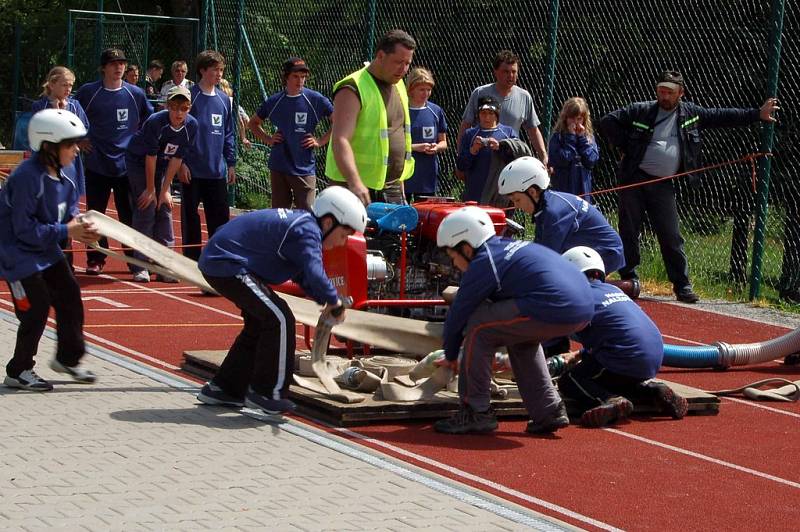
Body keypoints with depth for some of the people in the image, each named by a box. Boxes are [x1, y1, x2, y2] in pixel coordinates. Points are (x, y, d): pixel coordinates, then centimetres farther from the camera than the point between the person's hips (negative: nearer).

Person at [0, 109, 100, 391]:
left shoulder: (66, 172, -2)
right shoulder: (28, 177, -28)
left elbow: (69, 210, 11)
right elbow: (24, 229, -27)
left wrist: (79, 225, -11)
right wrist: (65, 231, -25)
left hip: (46, 250, 9)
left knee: (70, 296, 9)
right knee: (36, 308, -7)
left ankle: (67, 358, 27)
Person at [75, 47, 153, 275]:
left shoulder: (136, 94, 3)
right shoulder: (88, 92, -1)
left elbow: (150, 120, 17)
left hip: (127, 164, 0)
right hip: (97, 164, 0)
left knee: (129, 214, 4)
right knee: (95, 213, 3)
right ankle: (95, 259, 11)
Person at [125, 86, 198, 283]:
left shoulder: (192, 126, -16)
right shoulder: (156, 122, -30)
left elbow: (177, 159, -11)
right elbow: (150, 157, -23)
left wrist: (165, 190, -9)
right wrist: (150, 190, -16)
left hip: (162, 166, 5)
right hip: (138, 162, -5)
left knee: (165, 211, -1)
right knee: (146, 210, -12)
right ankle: (140, 267, -9)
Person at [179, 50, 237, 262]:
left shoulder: (224, 100, 10)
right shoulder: (190, 96, -6)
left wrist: (231, 164, 12)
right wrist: (181, 163, -12)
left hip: (217, 171, 5)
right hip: (192, 171, -5)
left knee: (220, 216, 6)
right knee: (190, 216, 3)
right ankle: (192, 260, 10)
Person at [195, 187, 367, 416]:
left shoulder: (301, 221, 13)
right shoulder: (306, 231, -19)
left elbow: (302, 273, 22)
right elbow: (315, 274, -32)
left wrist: (324, 300, 10)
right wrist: (335, 303, -17)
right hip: (227, 265, -11)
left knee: (259, 323, 21)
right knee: (280, 320, -12)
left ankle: (222, 388, 27)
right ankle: (265, 393, -4)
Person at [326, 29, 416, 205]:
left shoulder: (398, 86, 15)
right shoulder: (353, 90, -13)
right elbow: (340, 140, -24)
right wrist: (355, 182, -38)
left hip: (392, 189, 8)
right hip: (358, 190, -8)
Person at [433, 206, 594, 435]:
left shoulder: (483, 263, -1)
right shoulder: (510, 246, 26)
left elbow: (457, 315, 6)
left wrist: (451, 356, 24)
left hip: (554, 310, -9)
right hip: (585, 307, 9)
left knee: (477, 326, 3)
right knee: (519, 334, 32)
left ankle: (475, 413, 7)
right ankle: (548, 411, 27)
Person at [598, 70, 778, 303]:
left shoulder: (690, 114, 7)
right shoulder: (640, 111, -3)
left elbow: (721, 116, 11)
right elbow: (607, 123, -3)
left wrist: (757, 114, 9)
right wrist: (626, 146, -6)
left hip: (663, 186, 2)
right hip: (634, 180, -2)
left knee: (672, 237, -3)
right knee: (629, 233, 3)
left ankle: (682, 285, 0)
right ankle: (628, 279, 15)